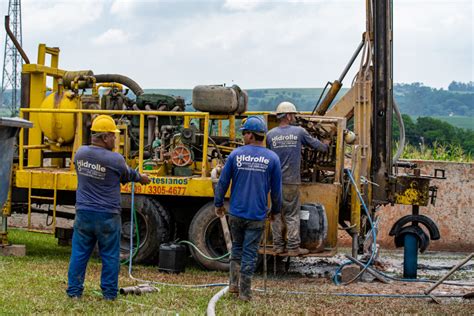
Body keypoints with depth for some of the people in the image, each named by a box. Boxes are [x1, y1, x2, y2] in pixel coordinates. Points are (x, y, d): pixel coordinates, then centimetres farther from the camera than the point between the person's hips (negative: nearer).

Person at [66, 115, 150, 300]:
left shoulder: (80, 153, 1)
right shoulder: (115, 159, -15)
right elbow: (127, 175, 4)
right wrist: (141, 178, 27)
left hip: (83, 213, 4)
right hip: (107, 216, -4)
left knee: (79, 253, 11)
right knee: (110, 256, 8)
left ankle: (74, 290, 14)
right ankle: (109, 293, 14)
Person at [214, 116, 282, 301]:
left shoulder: (235, 155, -3)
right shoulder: (272, 158, -4)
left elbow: (223, 182, 2)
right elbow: (276, 189, 1)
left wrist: (218, 204, 16)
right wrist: (275, 210, 16)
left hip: (236, 213, 1)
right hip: (257, 215, -1)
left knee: (237, 247, 20)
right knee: (249, 253, 4)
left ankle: (234, 284, 17)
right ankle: (244, 292, 6)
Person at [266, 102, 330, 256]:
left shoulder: (270, 134, 1)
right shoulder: (299, 131, -3)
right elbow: (315, 144, 11)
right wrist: (325, 145, 32)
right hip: (291, 181, -2)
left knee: (276, 214, 10)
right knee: (292, 215, 3)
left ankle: (278, 246, 13)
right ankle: (293, 247, 5)